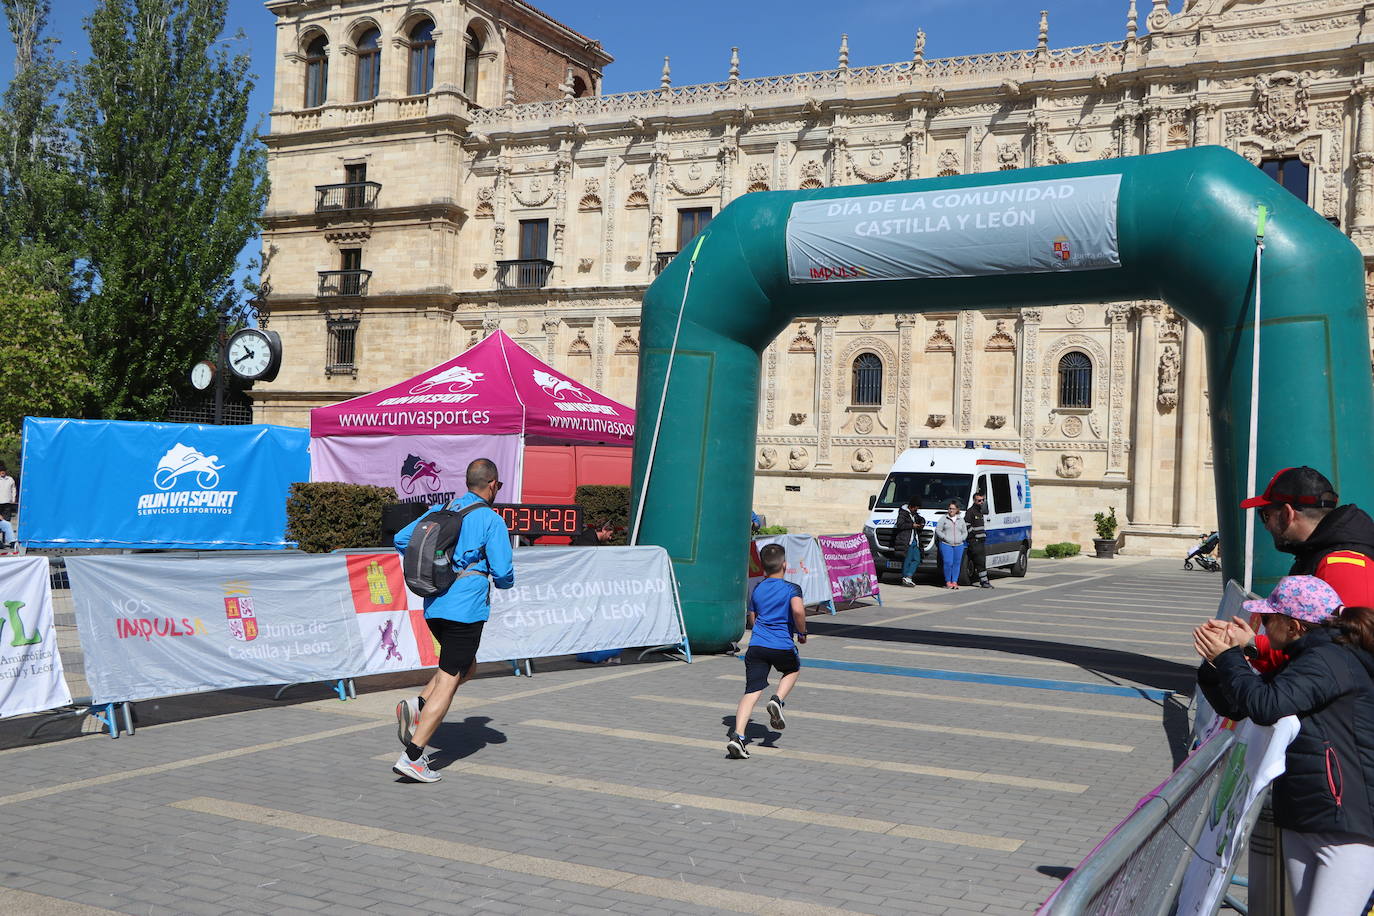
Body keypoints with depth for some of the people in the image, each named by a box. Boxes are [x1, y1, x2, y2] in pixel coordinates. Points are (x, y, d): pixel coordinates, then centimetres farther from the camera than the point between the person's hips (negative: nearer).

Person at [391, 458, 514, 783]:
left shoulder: (439, 510, 12)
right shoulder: (491, 520, -7)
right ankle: (412, 756, -7)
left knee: (467, 666, 26)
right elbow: (504, 573, -11)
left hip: (433, 607, 7)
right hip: (465, 609, -7)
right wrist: (503, 582, 12)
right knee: (448, 682, -3)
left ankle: (417, 705, 5)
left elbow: (401, 540, 14)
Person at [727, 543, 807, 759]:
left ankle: (737, 735, -18)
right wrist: (802, 632, -5)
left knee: (752, 691, -2)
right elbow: (798, 610, -20)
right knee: (793, 669, 30)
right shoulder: (791, 588, -1)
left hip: (756, 646, 3)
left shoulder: (757, 589, 15)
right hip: (782, 647, -3)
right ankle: (778, 700, 4)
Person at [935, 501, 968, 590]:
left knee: (957, 563, 1)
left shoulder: (961, 520, 15)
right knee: (948, 563, -12)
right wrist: (945, 538, -11)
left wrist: (961, 539, -1)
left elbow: (965, 532, 18)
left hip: (959, 545, 3)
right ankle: (948, 582, -2)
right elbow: (938, 530, 0)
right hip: (946, 545, -3)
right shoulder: (944, 519, 5)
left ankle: (955, 582, 8)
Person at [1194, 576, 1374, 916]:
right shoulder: (1301, 661, 16)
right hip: (1299, 822, 10)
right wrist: (1217, 661, 2)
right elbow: (1236, 707, 18)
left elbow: (1266, 706, -29)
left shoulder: (1330, 661, -16)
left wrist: (1228, 656, -15)